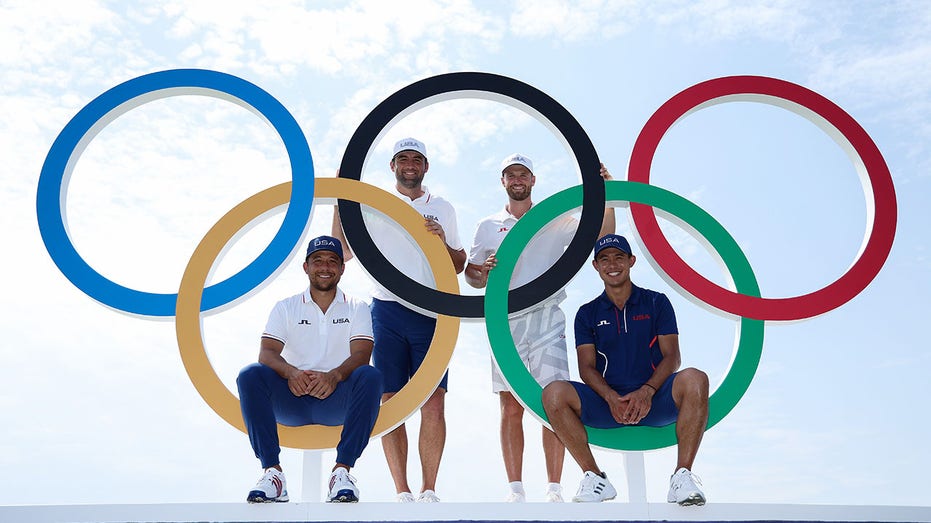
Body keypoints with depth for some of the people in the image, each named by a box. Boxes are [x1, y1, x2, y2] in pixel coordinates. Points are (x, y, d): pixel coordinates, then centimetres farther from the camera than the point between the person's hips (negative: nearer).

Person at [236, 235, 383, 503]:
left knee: (370, 376, -30)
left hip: (338, 400, -1)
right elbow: (267, 353, -4)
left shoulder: (357, 308, 9)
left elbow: (361, 355, -7)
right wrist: (290, 373, -27)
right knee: (250, 375, -25)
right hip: (291, 399, 1)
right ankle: (272, 471, -23)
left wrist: (334, 376, -29)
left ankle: (342, 471, -26)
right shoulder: (286, 307, 11)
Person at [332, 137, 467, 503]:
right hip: (387, 311, 0)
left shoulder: (442, 209, 15)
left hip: (431, 313, 0)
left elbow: (459, 266, 16)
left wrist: (442, 242, -4)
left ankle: (429, 491, 4)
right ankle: (402, 493, 8)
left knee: (433, 404, -6)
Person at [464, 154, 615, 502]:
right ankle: (515, 491, 6)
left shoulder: (555, 221, 13)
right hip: (505, 321, 1)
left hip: (547, 319, -1)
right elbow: (473, 279, 17)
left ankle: (554, 491, 0)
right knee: (510, 406, 0)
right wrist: (484, 270, -5)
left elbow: (601, 232, 5)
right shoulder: (487, 227, 16)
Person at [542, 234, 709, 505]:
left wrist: (646, 392, -18)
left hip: (654, 401, -1)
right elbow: (587, 367, 3)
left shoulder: (656, 303, 12)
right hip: (607, 403, 1)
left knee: (694, 379, -31)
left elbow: (672, 356, 2)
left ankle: (682, 477, -23)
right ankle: (595, 476, -14)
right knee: (554, 393, -25)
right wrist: (612, 398, -18)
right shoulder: (587, 314, 13)